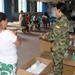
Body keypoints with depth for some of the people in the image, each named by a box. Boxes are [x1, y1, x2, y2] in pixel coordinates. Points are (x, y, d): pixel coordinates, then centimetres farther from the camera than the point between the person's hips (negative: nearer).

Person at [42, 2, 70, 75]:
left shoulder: (61, 21, -25)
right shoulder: (64, 18, 5)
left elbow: (54, 36, -23)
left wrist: (45, 36, -8)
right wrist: (49, 33, 11)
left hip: (59, 46, -10)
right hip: (62, 44, 10)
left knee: (56, 63, 6)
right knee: (59, 62, 25)